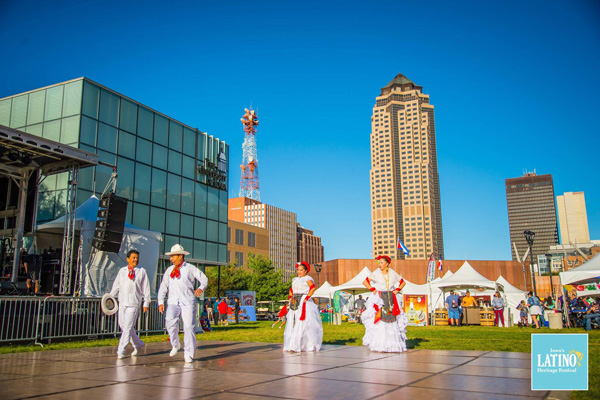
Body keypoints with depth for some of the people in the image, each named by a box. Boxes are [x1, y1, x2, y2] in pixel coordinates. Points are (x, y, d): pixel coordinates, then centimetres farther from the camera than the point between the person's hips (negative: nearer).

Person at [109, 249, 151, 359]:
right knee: (122, 325, 10)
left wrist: (146, 303, 1)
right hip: (122, 302, 5)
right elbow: (116, 285, 18)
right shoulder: (122, 271, 11)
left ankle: (121, 351, -3)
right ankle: (138, 344, 27)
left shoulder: (142, 272, 2)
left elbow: (146, 288, 3)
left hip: (134, 303, -4)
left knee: (128, 327, -8)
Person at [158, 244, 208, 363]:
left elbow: (204, 278, 7)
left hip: (188, 302, -2)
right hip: (173, 301, 2)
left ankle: (188, 354, 7)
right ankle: (175, 345, -1)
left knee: (189, 327, -6)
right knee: (170, 321, -24)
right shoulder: (169, 270, 16)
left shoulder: (190, 268, 6)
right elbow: (163, 287, 14)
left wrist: (201, 288, -15)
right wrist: (161, 302, 1)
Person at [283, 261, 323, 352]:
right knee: (292, 324, 2)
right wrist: (290, 298, 14)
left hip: (304, 303, -7)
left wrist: (306, 298, -22)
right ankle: (293, 346, 6)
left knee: (303, 323, -10)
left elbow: (313, 288, -21)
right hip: (295, 303, 7)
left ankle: (310, 346, -4)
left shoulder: (307, 279, -4)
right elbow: (291, 290, 30)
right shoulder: (295, 280, 19)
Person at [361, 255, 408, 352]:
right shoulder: (376, 273, -2)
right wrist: (373, 290, -5)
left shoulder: (393, 273, 5)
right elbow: (365, 282, 0)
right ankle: (378, 345, -8)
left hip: (391, 300, 3)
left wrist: (397, 290, 5)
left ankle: (392, 345, 8)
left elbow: (403, 282, 17)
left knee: (392, 321, 0)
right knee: (379, 322, -11)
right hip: (379, 299, -3)